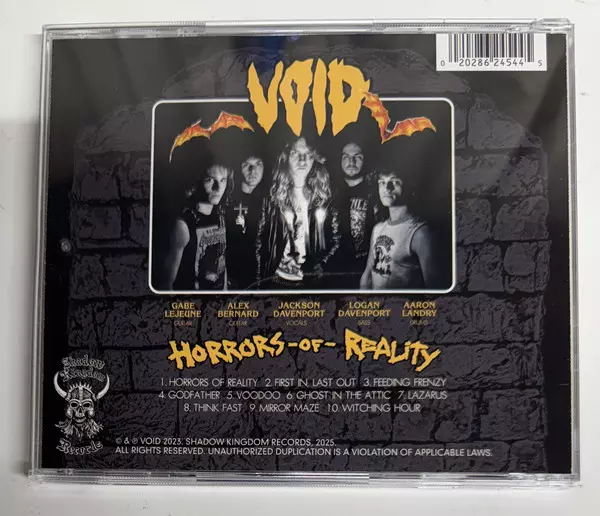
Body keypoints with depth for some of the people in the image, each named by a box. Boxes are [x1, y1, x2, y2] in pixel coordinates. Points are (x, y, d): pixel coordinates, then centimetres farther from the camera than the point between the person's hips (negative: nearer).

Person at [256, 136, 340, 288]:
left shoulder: (324, 197, 1)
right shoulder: (273, 196, 1)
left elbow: (335, 240, 3)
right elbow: (261, 240, 2)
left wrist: (319, 264, -11)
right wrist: (261, 279, -3)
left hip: (313, 280, 0)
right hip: (277, 279, 0)